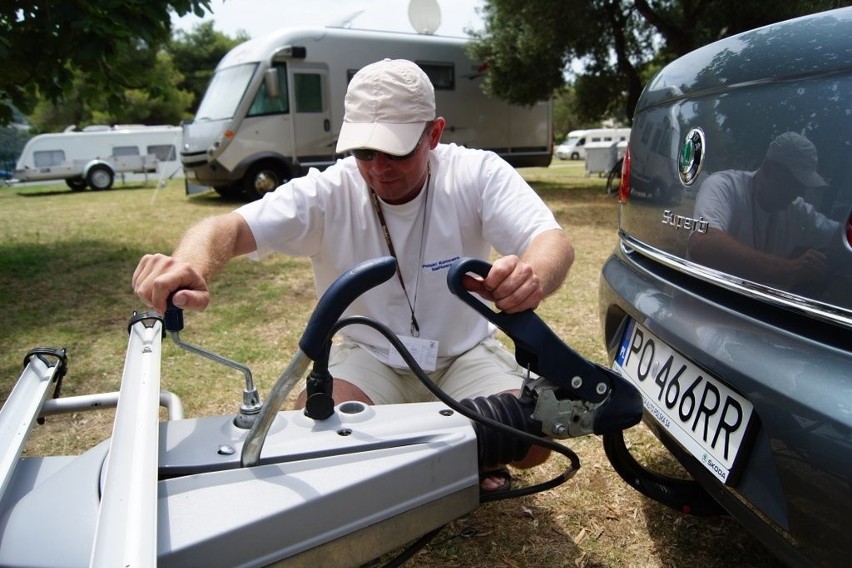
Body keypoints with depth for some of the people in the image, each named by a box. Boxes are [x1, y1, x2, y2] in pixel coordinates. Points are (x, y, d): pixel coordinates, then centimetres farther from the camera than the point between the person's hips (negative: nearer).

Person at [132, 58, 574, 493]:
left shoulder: (478, 174, -15)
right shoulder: (328, 192, -16)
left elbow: (553, 241, -26)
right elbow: (230, 228, -27)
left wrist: (534, 276, -53)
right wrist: (189, 265, -53)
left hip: (464, 355, 1)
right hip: (370, 356, 0)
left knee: (530, 437, -23)